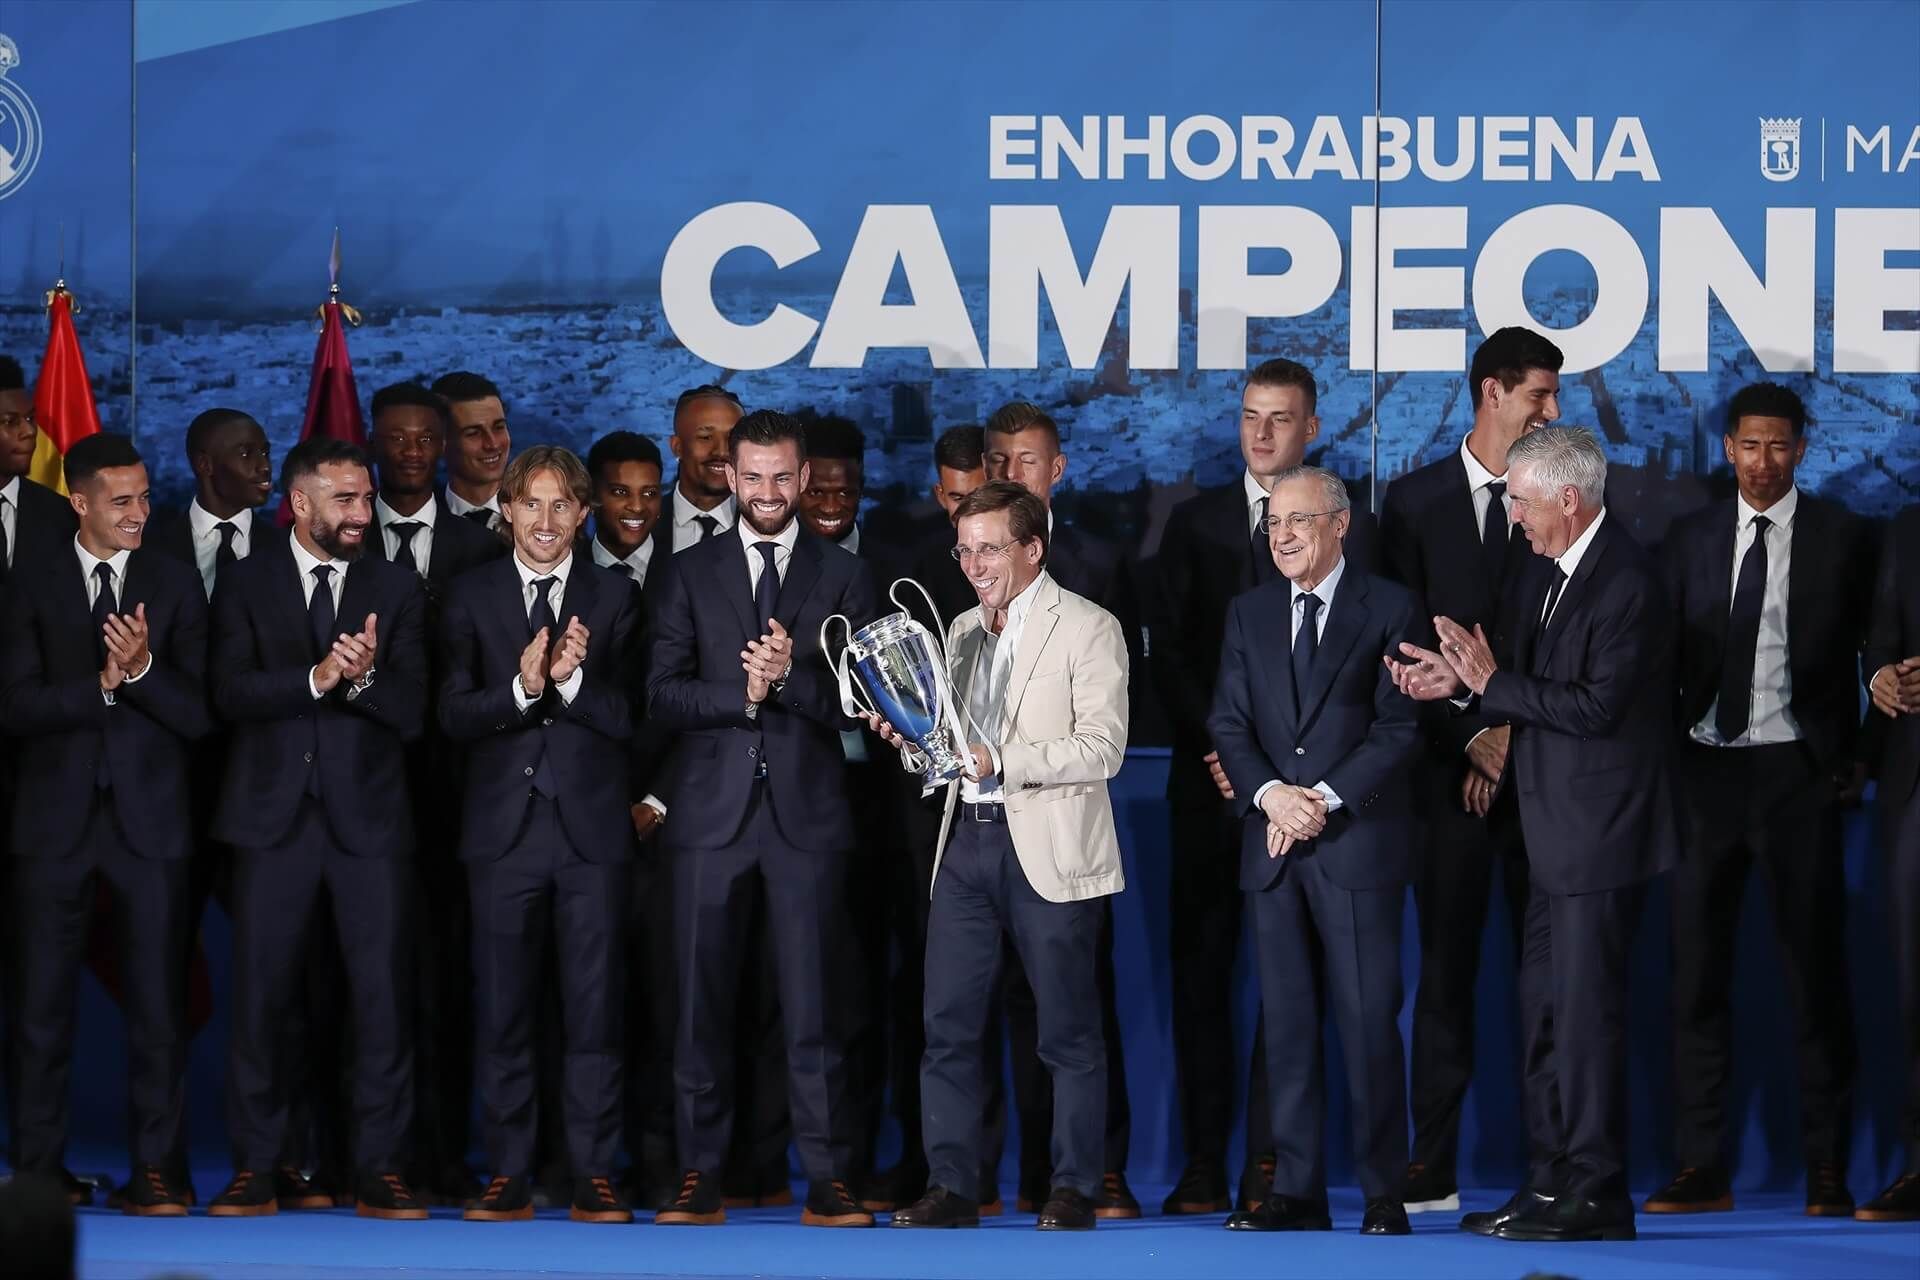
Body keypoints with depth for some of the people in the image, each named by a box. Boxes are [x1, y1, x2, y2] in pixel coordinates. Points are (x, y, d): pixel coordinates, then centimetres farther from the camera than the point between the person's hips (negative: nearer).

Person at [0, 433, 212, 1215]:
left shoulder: (175, 587, 6)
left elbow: (199, 715, -1)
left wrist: (143, 668, -17)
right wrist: (100, 684, -16)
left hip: (148, 821, 0)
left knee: (158, 1005, 0)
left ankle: (154, 1172, 4)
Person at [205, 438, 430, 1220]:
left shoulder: (396, 590, 10)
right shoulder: (245, 584, 7)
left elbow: (412, 714, 2)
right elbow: (231, 693, -6)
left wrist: (364, 678, -17)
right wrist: (316, 677, -19)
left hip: (369, 815, 1)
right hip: (273, 816, -1)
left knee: (384, 995, -4)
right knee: (258, 994, 0)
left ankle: (380, 1171, 0)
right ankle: (254, 1171, 6)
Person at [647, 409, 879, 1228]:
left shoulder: (842, 577, 10)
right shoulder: (692, 573, 11)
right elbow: (663, 692, 2)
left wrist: (790, 678, -14)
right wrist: (741, 694, -12)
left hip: (806, 812, -1)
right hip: (712, 812, 1)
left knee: (813, 1004, -3)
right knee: (703, 1001, 0)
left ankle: (828, 1183, -2)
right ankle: (699, 1178, 4)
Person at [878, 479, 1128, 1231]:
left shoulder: (1088, 629, -4)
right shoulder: (962, 631, 17)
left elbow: (1103, 747, -13)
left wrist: (999, 761, -21)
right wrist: (914, 740, 0)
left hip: (1049, 851, -6)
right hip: (966, 839, 6)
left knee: (1068, 1030, 1)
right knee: (948, 1025, 1)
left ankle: (1074, 1189, 7)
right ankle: (951, 1186, 5)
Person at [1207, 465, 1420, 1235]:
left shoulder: (1387, 609, 2)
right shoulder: (1248, 614, 14)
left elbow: (1399, 727, -4)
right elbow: (1229, 724, 8)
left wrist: (1326, 796, -13)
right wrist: (1271, 794, -10)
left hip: (1358, 842, -4)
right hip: (1272, 848, 4)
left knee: (1368, 1020, -5)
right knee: (1286, 1022, 3)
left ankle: (1384, 1193, -1)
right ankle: (1296, 1189, 6)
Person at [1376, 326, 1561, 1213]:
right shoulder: (1415, 501, 6)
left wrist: (1517, 733, -7)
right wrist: (1468, 739, -7)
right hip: (1448, 766, 0)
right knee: (1447, 965, 1)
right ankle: (1434, 1169, 3)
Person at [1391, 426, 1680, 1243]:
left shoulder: (1626, 585, -17)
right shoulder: (1541, 574, 11)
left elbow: (1596, 707, -23)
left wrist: (1492, 681, -19)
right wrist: (1459, 682, -2)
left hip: (1600, 834, -9)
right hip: (1552, 836, 9)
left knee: (1586, 1012, -5)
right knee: (1545, 1013, 12)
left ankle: (1595, 1196, 1)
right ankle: (1550, 1183, 19)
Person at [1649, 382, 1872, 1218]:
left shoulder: (1842, 537, 2)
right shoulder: (1691, 539, 9)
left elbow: (1863, 649, 2)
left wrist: (1851, 756, -5)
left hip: (1796, 771, -3)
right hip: (1705, 767, 3)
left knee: (1816, 969, 1)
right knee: (1696, 970, 3)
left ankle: (1827, 1171, 4)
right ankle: (1702, 1168, 7)